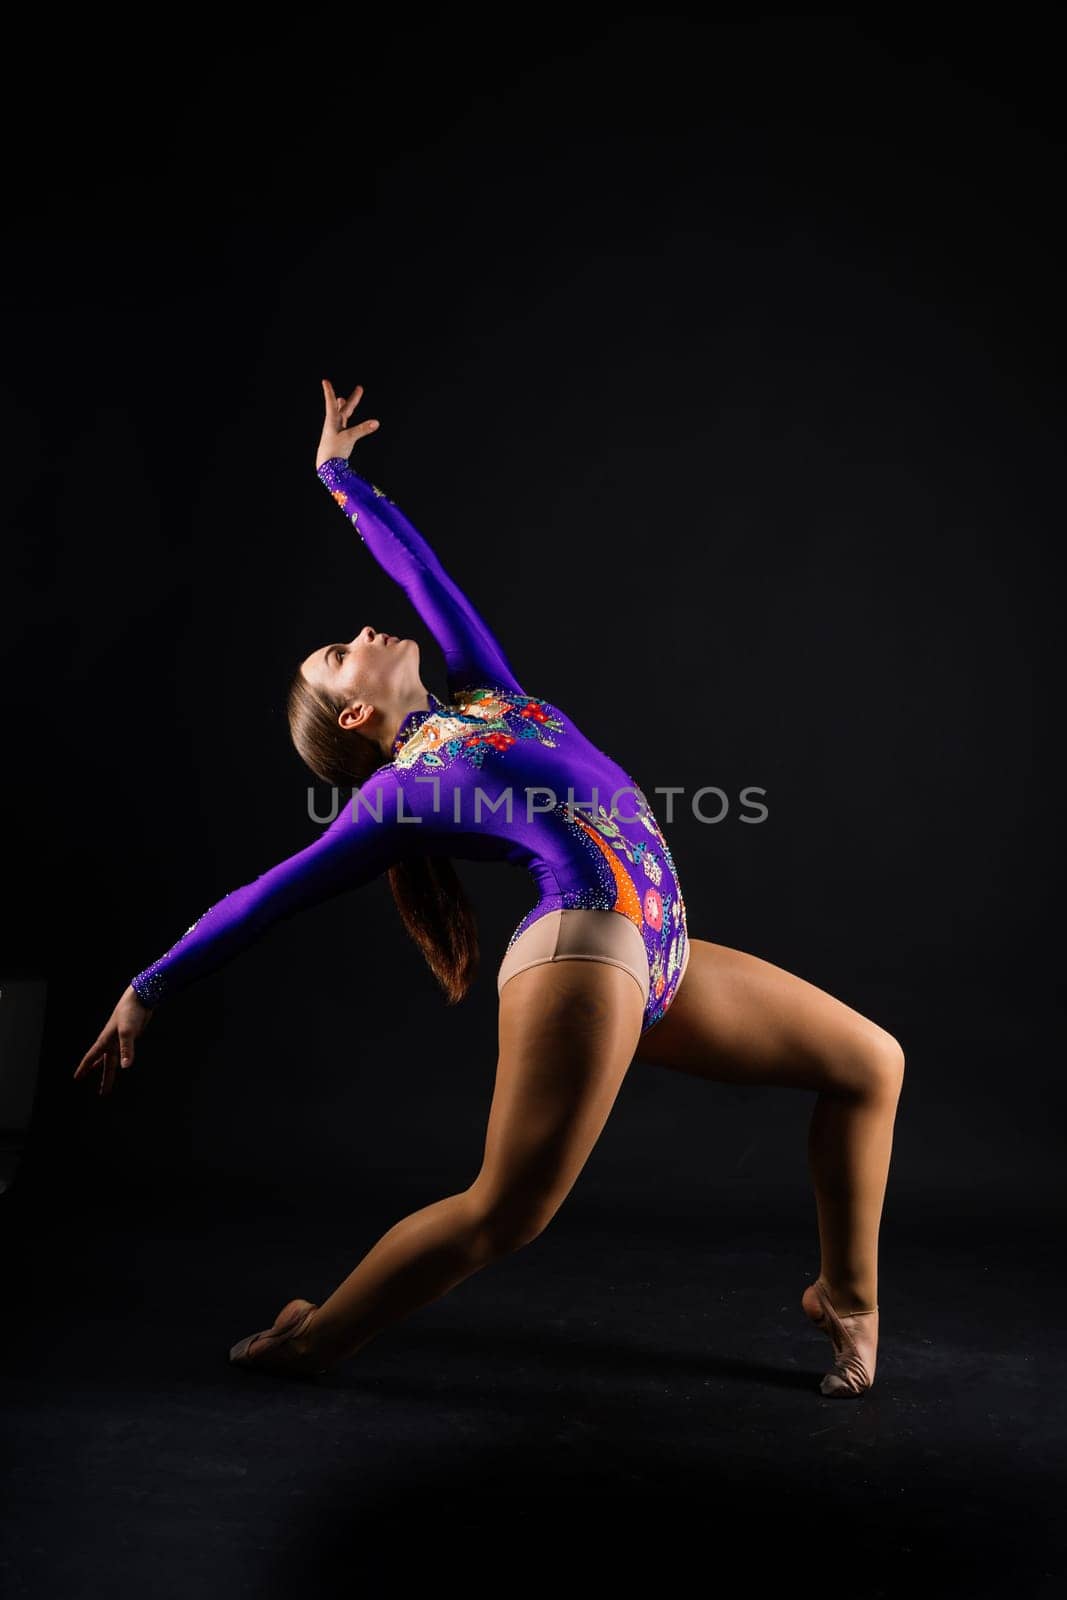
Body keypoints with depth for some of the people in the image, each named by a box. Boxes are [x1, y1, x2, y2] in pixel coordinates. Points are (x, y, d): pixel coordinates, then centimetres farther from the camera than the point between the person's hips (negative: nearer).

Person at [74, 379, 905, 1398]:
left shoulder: (481, 693, 22)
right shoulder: (392, 797, 5)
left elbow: (418, 564, 31)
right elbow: (268, 896, 9)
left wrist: (336, 469, 43)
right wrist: (150, 991, 13)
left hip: (659, 958, 7)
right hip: (585, 944, -7)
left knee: (871, 1062, 9)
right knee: (502, 1210, -9)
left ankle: (846, 1297, 21)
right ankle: (311, 1342, 12)